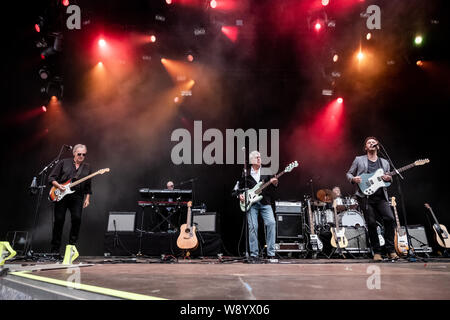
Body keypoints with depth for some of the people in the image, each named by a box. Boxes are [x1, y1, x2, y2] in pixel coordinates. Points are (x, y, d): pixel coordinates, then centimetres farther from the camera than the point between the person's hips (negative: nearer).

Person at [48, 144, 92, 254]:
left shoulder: (87, 167, 13)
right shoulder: (64, 163, 5)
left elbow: (88, 186, 17)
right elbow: (51, 177, 4)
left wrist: (87, 198, 7)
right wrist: (58, 186, -12)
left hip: (77, 196, 2)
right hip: (61, 195, -2)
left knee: (77, 219, -13)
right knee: (59, 220, -1)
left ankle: (72, 245, 1)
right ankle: (55, 249, 10)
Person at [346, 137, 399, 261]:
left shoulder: (384, 162, 17)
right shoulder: (359, 160, 9)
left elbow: (388, 177, 22)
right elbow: (349, 174, 13)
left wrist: (388, 178, -3)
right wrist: (353, 179, -10)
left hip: (381, 196, 2)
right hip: (365, 197, -2)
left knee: (390, 219, -15)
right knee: (371, 224, -5)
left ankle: (391, 250, -4)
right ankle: (377, 252, 7)